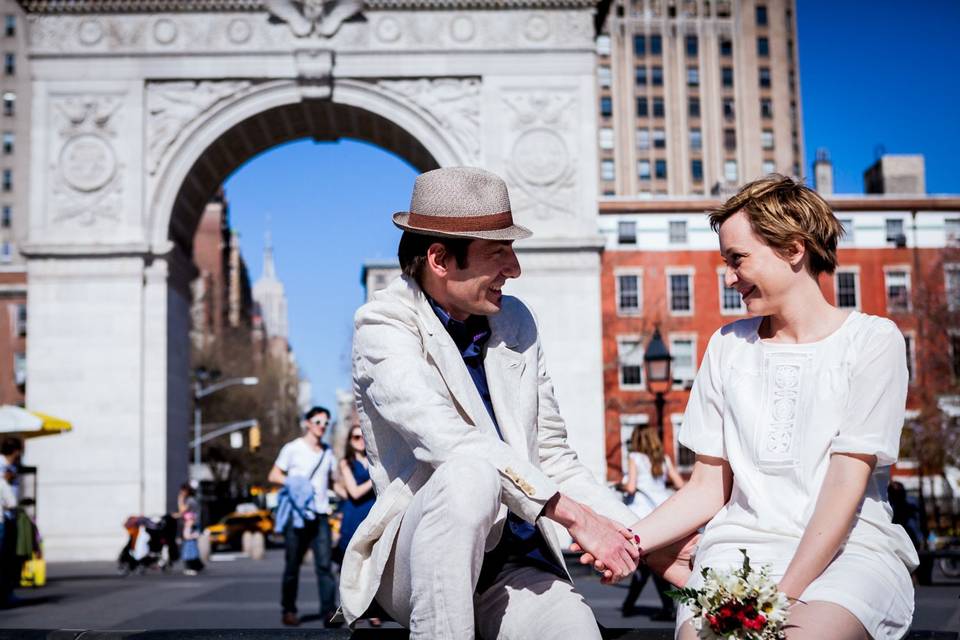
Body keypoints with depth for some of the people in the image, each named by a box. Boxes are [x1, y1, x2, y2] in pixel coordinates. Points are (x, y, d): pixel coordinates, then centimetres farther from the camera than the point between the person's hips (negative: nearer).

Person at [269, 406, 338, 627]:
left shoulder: (327, 453, 16)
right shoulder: (293, 448, 3)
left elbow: (334, 480, 22)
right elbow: (273, 476, 3)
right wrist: (292, 482, -15)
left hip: (320, 515, 3)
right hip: (297, 514, -3)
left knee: (324, 564, -10)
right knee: (292, 565, 3)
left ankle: (328, 612, -15)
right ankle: (288, 610, 16)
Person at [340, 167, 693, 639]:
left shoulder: (516, 322, 11)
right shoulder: (384, 325, -7)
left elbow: (552, 456, 14)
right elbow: (450, 441, -22)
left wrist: (644, 540, 0)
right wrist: (573, 514, -25)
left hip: (518, 563, 4)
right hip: (414, 560, -4)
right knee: (470, 476, -34)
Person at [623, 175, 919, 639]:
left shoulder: (872, 340, 1)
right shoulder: (728, 345, 14)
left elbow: (846, 484, -8)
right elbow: (708, 488, 12)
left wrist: (784, 595, -18)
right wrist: (631, 540, -5)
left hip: (849, 549, -3)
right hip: (741, 545, 3)